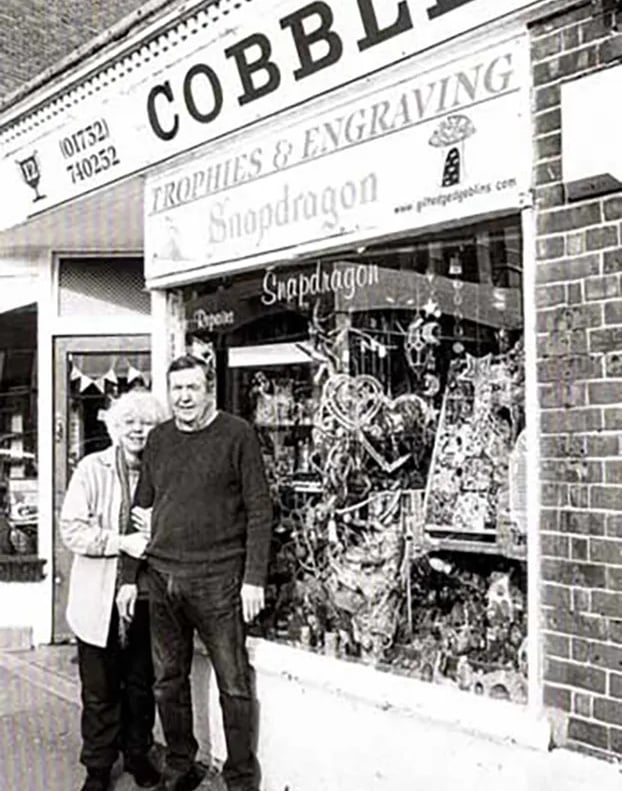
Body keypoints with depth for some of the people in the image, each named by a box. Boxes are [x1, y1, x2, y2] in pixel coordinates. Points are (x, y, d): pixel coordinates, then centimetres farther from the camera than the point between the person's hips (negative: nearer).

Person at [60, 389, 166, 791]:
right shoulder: (92, 469, -4)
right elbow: (72, 529, -9)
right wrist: (121, 541, -19)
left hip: (147, 595, 2)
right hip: (100, 597, -1)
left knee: (142, 684, 15)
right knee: (101, 690, 8)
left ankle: (138, 754, 36)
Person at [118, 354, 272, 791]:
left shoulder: (237, 434, -5)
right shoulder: (158, 439, 10)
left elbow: (259, 510, -6)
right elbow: (142, 509, 15)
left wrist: (254, 578, -11)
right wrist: (129, 577, 11)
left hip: (218, 579, -5)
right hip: (161, 578, 5)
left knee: (234, 684, 3)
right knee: (168, 681, 15)